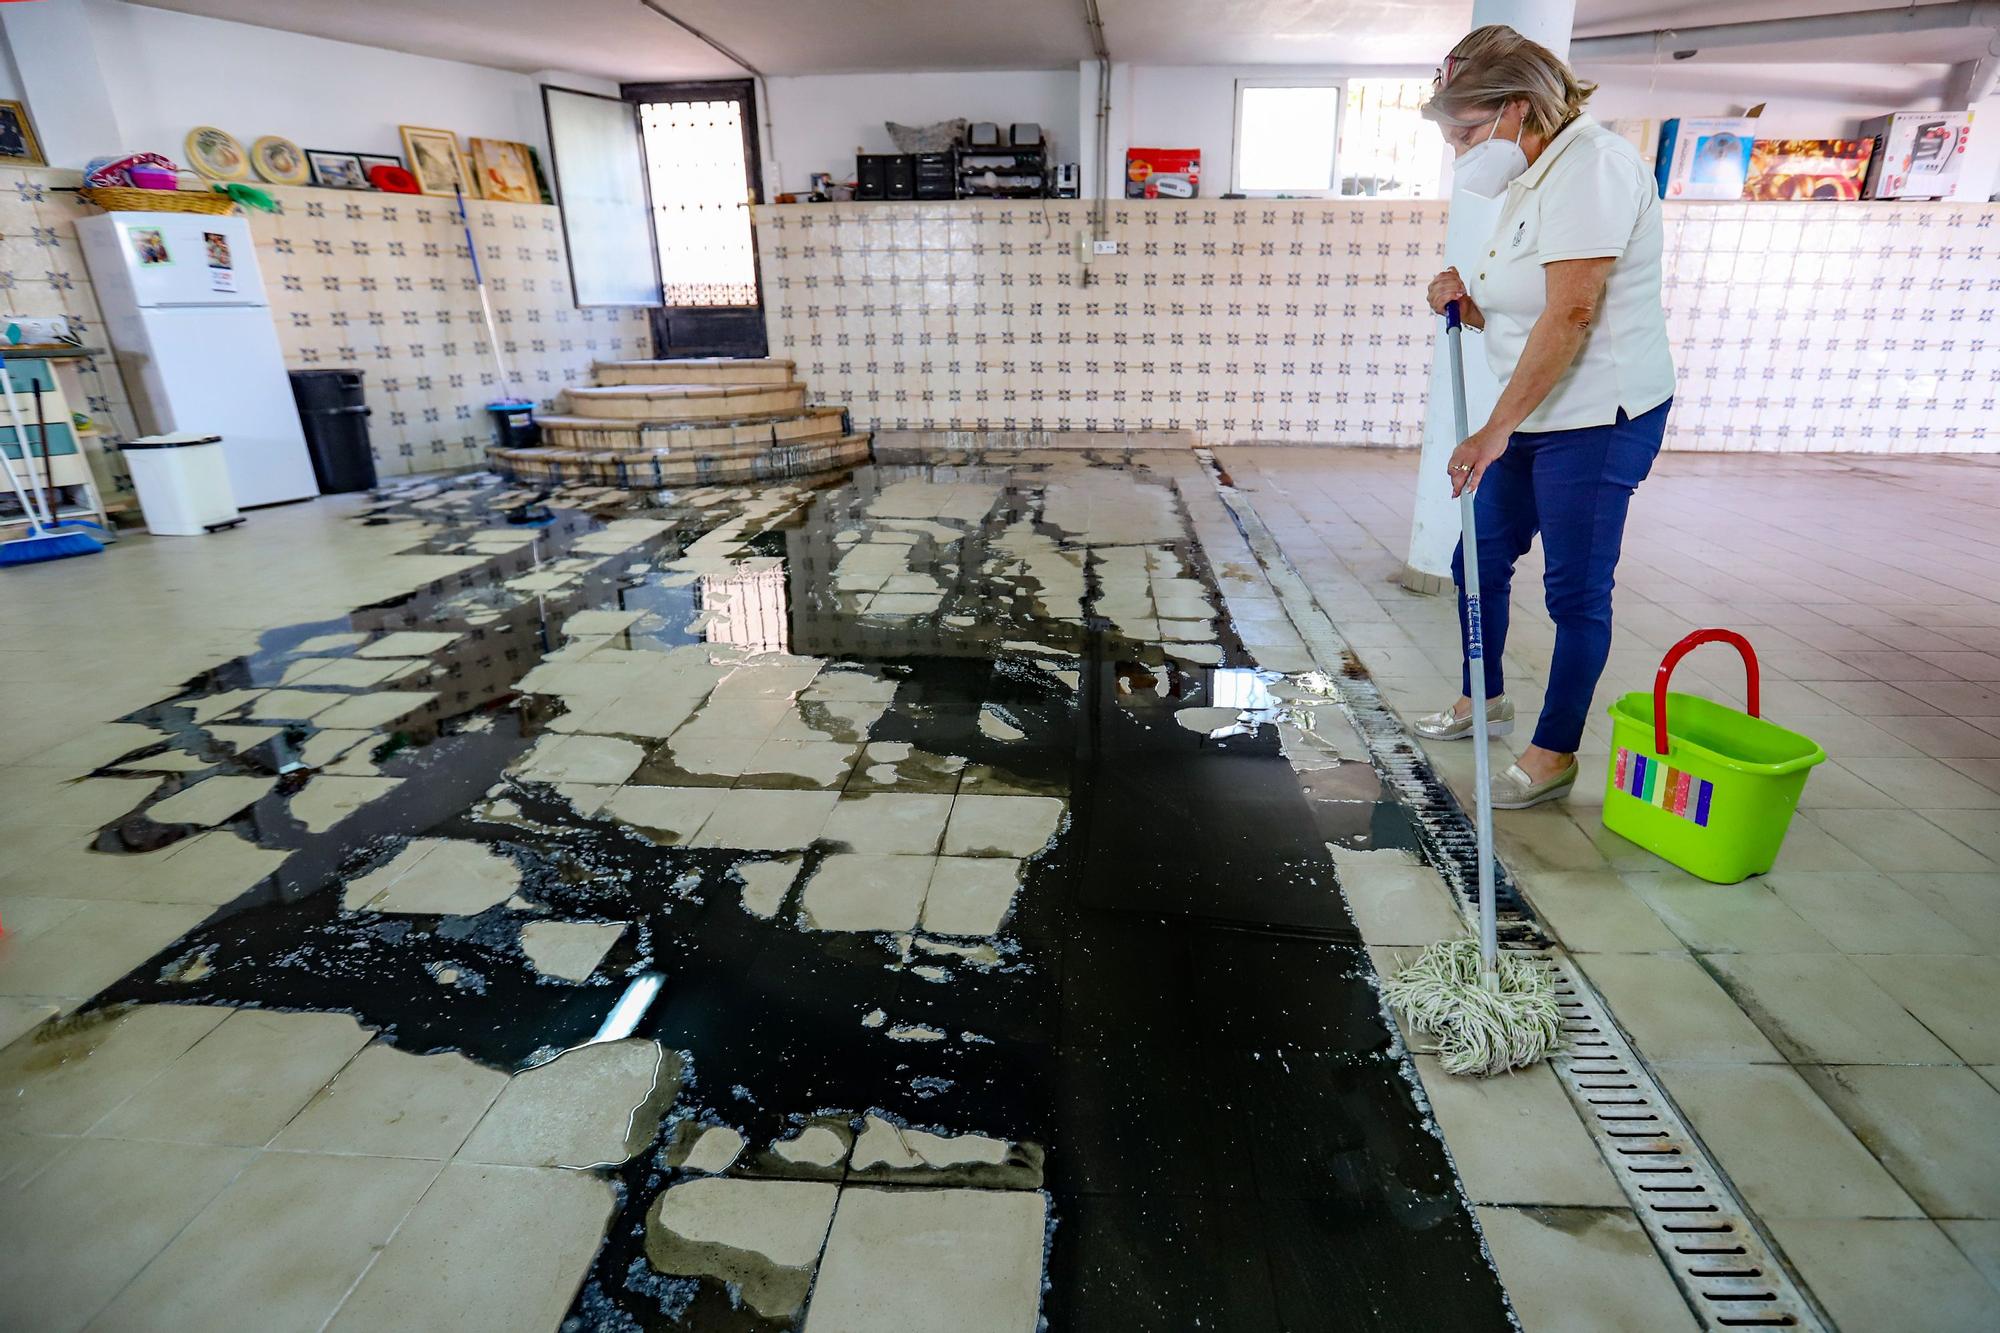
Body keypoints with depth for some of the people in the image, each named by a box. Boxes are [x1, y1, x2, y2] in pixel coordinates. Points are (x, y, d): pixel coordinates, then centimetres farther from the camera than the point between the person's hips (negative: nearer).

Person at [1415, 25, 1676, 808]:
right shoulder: (1527, 183, 14)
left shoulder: (1588, 164, -16)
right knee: (1480, 560, 15)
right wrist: (1464, 299, -2)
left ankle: (1555, 757, 12)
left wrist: (1496, 430, -25)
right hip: (1530, 418, 10)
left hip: (1597, 418, -10)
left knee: (1576, 588, -1)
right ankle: (1485, 701, 35)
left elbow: (1571, 315, -25)